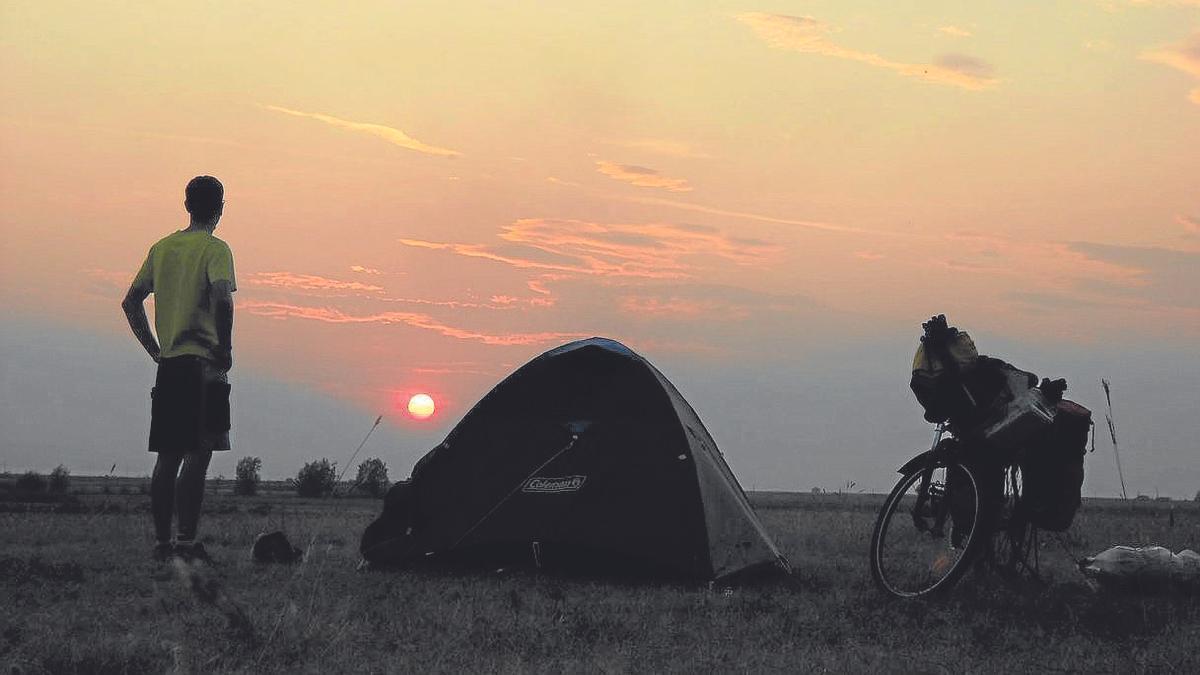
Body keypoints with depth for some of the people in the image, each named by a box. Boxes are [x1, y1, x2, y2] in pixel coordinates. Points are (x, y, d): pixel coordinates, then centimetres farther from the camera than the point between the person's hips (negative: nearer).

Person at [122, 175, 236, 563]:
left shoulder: (162, 247, 14)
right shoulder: (214, 248, -6)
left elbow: (131, 302, 15)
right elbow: (222, 298, -22)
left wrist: (155, 350, 17)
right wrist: (224, 349, -12)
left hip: (168, 366, 6)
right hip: (203, 364, -6)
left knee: (167, 458, 9)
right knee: (197, 455, -6)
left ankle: (162, 542, 12)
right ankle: (186, 541, -9)